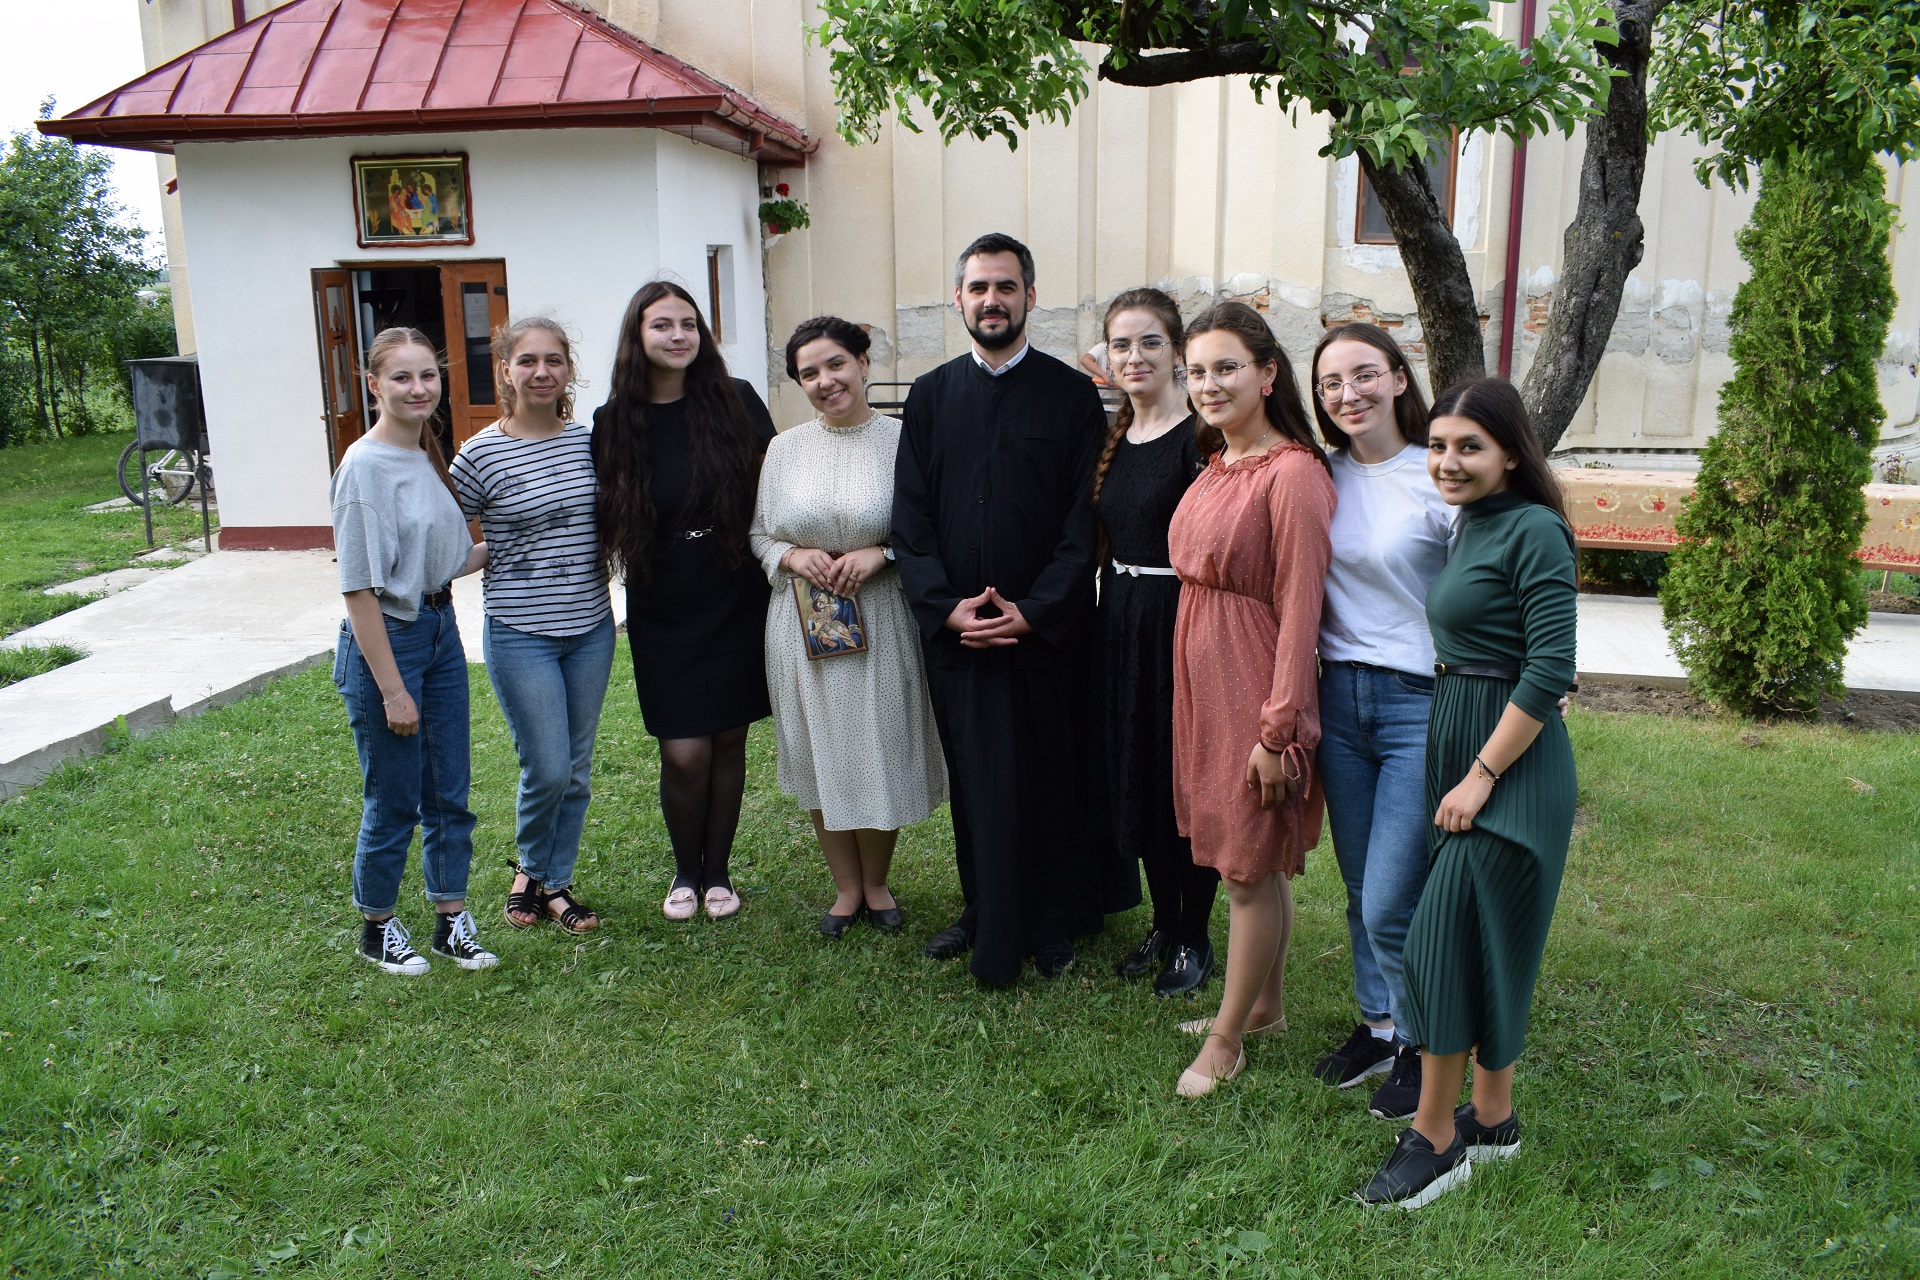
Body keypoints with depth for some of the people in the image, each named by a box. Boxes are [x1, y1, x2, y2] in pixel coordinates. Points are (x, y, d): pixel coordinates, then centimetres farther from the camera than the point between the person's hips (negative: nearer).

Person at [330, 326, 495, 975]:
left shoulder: (428, 455, 7)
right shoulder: (366, 466, -17)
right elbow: (360, 588, -17)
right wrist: (392, 688, -18)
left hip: (441, 630, 8)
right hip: (385, 642, -7)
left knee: (449, 794, 14)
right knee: (393, 801, 6)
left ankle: (451, 920, 29)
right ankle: (378, 927, 27)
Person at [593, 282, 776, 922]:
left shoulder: (735, 401, -3)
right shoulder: (614, 423, -2)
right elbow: (608, 525, 4)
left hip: (737, 602, 1)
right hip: (663, 611, 0)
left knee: (729, 743, 9)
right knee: (685, 754, -2)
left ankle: (717, 871, 28)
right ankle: (685, 872, 24)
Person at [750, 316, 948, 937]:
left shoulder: (900, 441, -4)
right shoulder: (784, 448, 6)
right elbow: (759, 534, 12)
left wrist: (881, 554, -17)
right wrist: (792, 556, -8)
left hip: (881, 624, -3)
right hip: (803, 627, 3)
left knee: (879, 753, 5)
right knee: (821, 757, 10)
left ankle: (877, 884, 29)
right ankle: (847, 887, 28)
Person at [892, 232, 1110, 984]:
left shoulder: (1071, 394, -1)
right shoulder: (931, 396, 8)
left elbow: (1085, 521, -5)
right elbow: (910, 517, 4)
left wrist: (1032, 610, -14)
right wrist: (947, 606, -9)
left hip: (1047, 632, -2)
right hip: (955, 632, 3)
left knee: (1051, 781, 6)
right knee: (974, 779, 12)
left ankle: (1055, 926, 22)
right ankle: (985, 915, 29)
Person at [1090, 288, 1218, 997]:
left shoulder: (1200, 436, -13)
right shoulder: (1111, 436, 9)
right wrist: (1114, 605, 11)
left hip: (1182, 624, -7)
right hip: (1119, 624, 7)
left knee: (1186, 784, 5)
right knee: (1133, 777, 15)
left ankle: (1194, 939, 23)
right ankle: (1163, 925, 32)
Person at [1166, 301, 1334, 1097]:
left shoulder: (1293, 473, -17)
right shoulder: (1216, 467, 10)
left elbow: (1299, 607, -19)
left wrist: (1278, 729, -18)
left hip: (1253, 691, -8)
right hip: (1203, 686, 8)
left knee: (1250, 868, 6)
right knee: (1254, 863, 20)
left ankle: (1226, 1041, 20)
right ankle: (1266, 1005, 36)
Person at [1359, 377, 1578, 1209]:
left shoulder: (1535, 532, -14)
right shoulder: (1471, 527, 12)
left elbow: (1550, 671, -20)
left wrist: (1480, 777, -18)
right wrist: (1461, 771, 10)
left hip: (1510, 759, -9)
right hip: (1460, 748, 9)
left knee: (1447, 937, -5)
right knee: (1480, 939, 14)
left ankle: (1434, 1137, 8)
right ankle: (1492, 1118, 28)